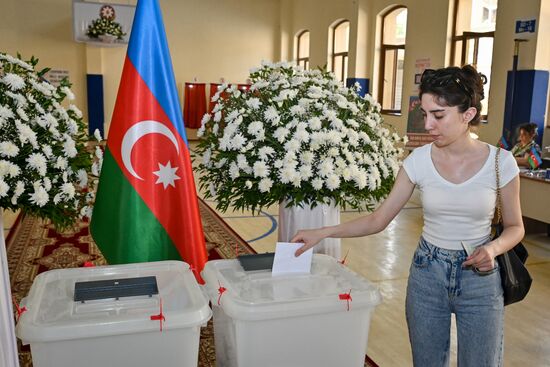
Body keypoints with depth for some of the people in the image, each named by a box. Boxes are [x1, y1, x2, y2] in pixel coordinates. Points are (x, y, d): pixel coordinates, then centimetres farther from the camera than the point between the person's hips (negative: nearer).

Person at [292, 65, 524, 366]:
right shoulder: (419, 160, -9)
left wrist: (493, 248, -20)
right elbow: (378, 219, -5)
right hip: (427, 274, 1)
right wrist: (323, 233, -14)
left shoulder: (500, 162, -11)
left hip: (479, 277, -1)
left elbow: (514, 227, 1)